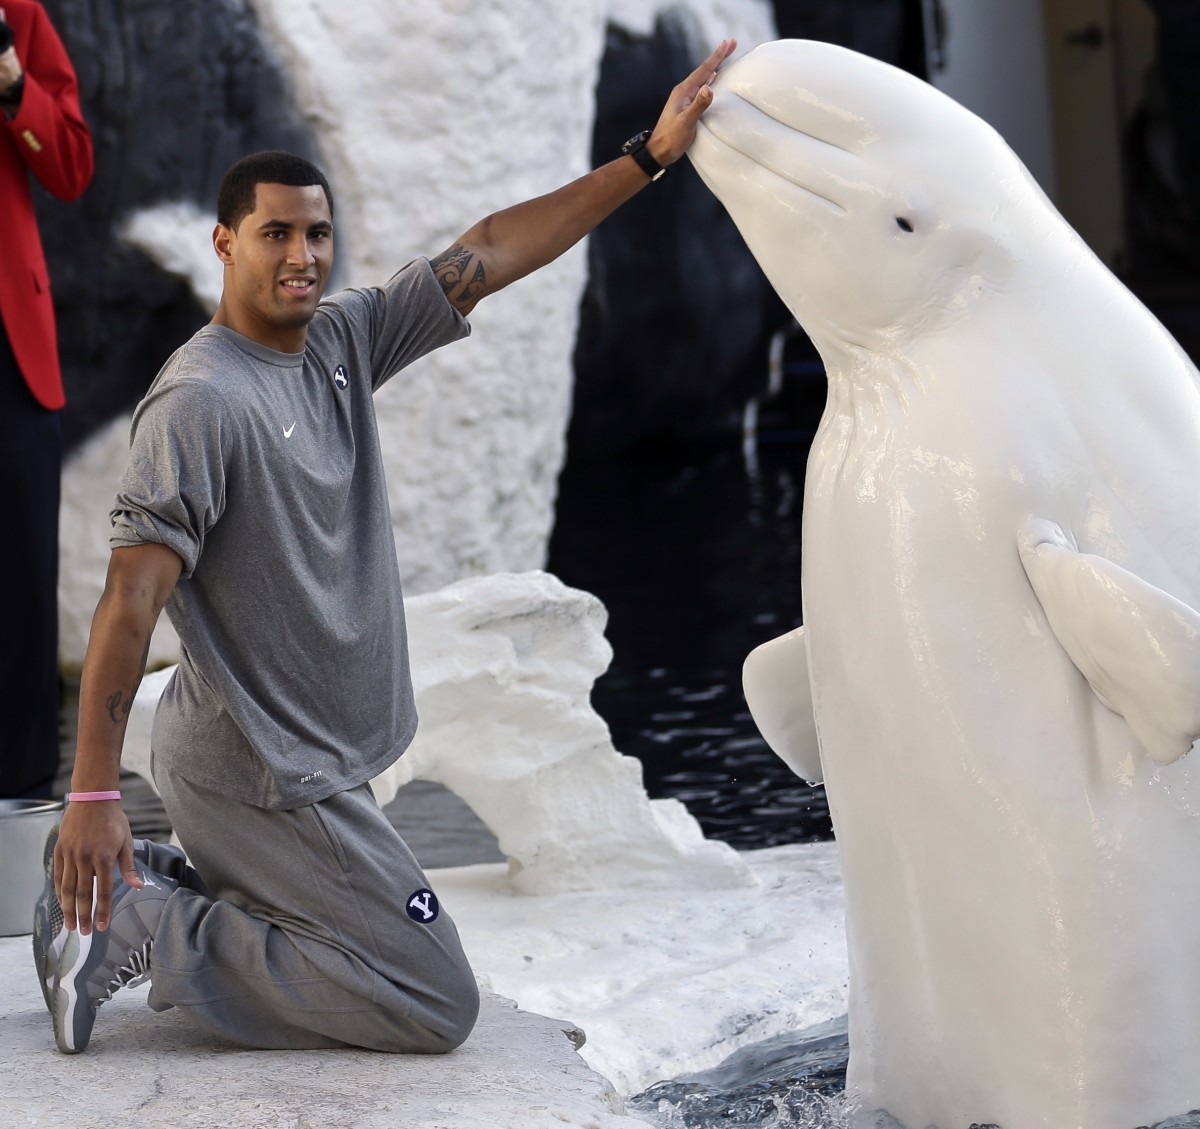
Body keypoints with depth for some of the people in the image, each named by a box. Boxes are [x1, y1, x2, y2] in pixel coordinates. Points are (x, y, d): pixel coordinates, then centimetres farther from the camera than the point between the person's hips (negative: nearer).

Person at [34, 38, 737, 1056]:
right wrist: (94, 794, -29)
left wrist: (650, 155, 2)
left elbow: (490, 254, 6)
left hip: (316, 762, 9)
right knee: (437, 1006, -6)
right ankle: (135, 927, -7)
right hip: (264, 775, -9)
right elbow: (133, 593, -25)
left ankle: (144, 883, 15)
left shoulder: (343, 341, 4)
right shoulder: (201, 400, -21)